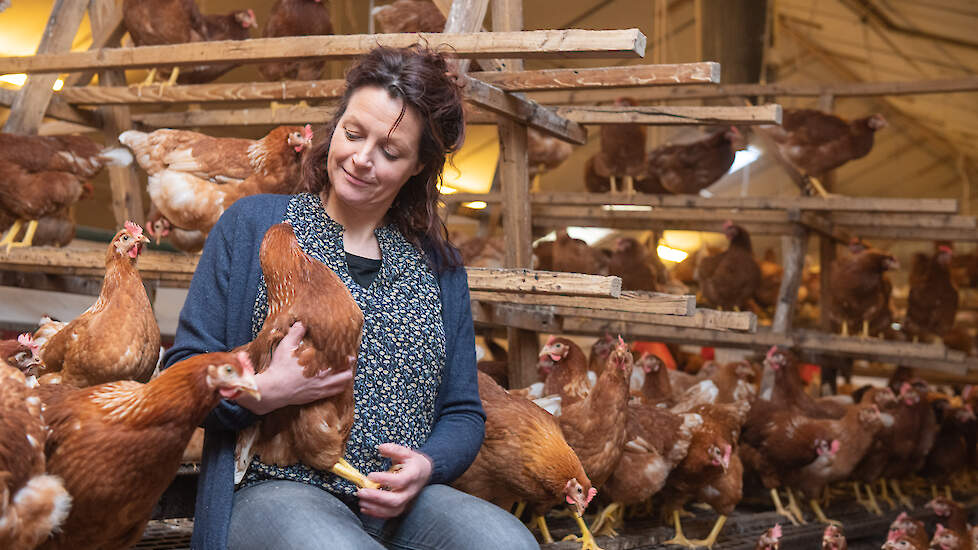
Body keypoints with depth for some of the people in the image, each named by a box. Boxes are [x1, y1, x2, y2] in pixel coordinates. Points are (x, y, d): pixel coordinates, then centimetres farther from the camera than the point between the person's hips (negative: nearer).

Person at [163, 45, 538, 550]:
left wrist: (427, 466, -5)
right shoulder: (253, 225, 7)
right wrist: (261, 391, -15)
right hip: (278, 489, -3)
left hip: (401, 503, 4)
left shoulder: (438, 265, 16)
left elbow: (462, 413, 16)